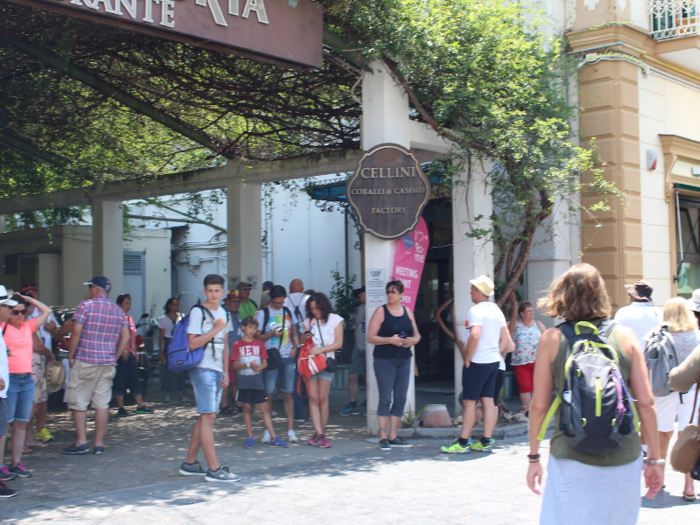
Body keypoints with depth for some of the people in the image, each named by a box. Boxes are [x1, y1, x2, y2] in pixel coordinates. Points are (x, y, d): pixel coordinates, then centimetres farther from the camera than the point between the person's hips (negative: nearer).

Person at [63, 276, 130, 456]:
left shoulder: (86, 305, -7)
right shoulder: (119, 311, 10)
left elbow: (76, 332, -12)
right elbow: (126, 336, 9)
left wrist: (70, 355, -3)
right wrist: (114, 357, 13)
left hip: (85, 361, -5)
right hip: (108, 363, 5)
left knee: (78, 403, 4)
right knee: (102, 403, 6)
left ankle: (81, 442, 3)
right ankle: (99, 444, 8)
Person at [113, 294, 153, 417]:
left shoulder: (130, 318, 17)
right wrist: (122, 351, -20)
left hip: (130, 354, 8)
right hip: (120, 355, -8)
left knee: (135, 381, 9)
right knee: (120, 382, -2)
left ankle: (140, 406, 14)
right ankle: (121, 408, 3)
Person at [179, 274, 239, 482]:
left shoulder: (224, 313, 16)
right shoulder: (198, 312, -7)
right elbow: (192, 343, -15)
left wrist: (226, 371, 13)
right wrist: (216, 329, -14)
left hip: (217, 371, 8)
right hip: (202, 369, -8)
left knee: (205, 418, 10)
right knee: (208, 417, -10)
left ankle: (189, 463, 19)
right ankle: (214, 469, -10)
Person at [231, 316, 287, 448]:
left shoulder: (259, 343, 10)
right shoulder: (237, 345, 2)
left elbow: (265, 362, 7)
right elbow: (235, 365, -3)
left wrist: (259, 367, -14)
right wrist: (248, 365, -18)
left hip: (258, 380, 2)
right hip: (244, 381, -1)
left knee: (265, 408, -1)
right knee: (246, 408, 3)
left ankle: (273, 438, -2)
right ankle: (250, 437, 12)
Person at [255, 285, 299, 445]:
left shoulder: (289, 312, 13)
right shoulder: (262, 313, 2)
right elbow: (257, 337, 1)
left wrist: (295, 348, 2)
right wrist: (272, 333, -16)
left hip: (288, 358, 3)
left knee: (288, 394, 1)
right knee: (268, 394, -1)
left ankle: (290, 430, 4)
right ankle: (267, 430, 7)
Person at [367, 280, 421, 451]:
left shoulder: (407, 312, 10)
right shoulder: (381, 312, -4)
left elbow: (417, 334, 17)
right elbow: (370, 337, -8)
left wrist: (414, 340, -6)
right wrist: (390, 340, -20)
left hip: (404, 360, 5)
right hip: (384, 360, -5)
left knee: (401, 399, 6)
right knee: (385, 398, -5)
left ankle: (393, 436, 14)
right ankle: (383, 437, 1)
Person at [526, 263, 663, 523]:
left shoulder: (552, 339, -1)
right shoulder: (625, 336, 1)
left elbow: (539, 406, 0)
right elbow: (646, 402, 0)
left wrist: (534, 457, 10)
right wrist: (654, 458, 8)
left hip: (572, 457, -1)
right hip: (623, 457, 2)